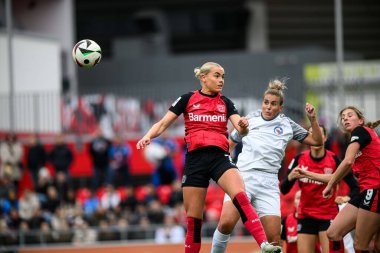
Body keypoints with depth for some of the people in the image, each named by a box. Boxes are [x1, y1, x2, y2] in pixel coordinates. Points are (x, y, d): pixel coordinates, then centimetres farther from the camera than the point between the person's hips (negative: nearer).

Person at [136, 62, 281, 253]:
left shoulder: (225, 103, 13)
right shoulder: (188, 99, 9)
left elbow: (241, 130, 0)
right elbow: (162, 125, 8)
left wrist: (243, 126, -24)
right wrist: (148, 136, -12)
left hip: (219, 157, 0)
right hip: (195, 160, 0)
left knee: (241, 197, -26)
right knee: (193, 219, 0)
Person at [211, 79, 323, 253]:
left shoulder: (287, 125, 14)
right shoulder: (250, 119, 14)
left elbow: (317, 141, 18)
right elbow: (229, 143, 26)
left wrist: (312, 119, 5)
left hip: (268, 183, 1)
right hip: (243, 176, -1)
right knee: (226, 223, -26)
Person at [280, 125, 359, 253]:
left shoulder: (334, 160, -10)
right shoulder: (299, 159, -3)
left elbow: (355, 187, -7)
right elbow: (284, 190, -2)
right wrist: (290, 176, -22)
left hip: (329, 216, -3)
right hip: (305, 216, 3)